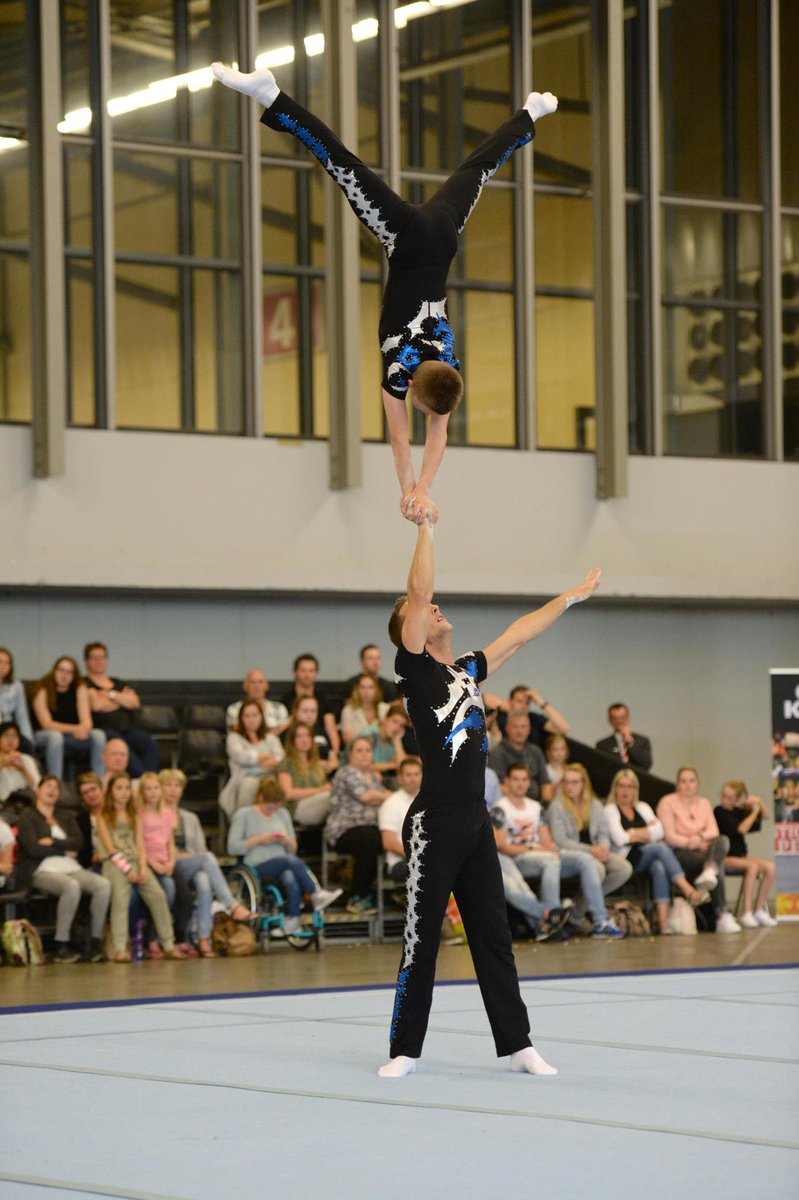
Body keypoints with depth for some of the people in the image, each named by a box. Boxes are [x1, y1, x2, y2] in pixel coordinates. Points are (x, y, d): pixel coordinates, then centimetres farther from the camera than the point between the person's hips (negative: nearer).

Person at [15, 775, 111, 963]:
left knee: (103, 885, -23)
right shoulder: (28, 817, 8)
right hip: (43, 870, -6)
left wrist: (53, 842, -4)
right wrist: (64, 850, 0)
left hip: (71, 869, 6)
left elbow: (78, 842, 10)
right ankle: (61, 946, -32)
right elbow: (33, 848, -6)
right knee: (72, 886, -38)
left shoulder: (66, 816, 25)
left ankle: (96, 944, -22)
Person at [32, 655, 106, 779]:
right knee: (55, 736, -38)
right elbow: (46, 724, -17)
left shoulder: (80, 689, 0)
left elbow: (86, 720, -7)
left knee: (98, 735, -23)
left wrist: (84, 727, -33)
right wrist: (74, 729, -29)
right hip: (45, 737, -4)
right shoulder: (43, 689, -10)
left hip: (73, 737, 4)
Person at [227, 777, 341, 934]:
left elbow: (293, 850, 23)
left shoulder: (282, 814, 22)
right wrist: (258, 840, -11)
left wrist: (288, 841, -1)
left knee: (291, 878, -37)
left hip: (283, 866, 4)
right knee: (292, 861, -34)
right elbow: (232, 847, -2)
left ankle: (293, 920, -36)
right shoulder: (243, 815, 7)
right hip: (258, 868, -4)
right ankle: (316, 894, -24)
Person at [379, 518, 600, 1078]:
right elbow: (418, 593, -12)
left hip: (477, 824, 7)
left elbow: (519, 633, 27)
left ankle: (518, 1044, 12)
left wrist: (570, 598, 32)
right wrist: (426, 526, -9)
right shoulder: (415, 669, -3)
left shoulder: (469, 670, 17)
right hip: (434, 823, -7)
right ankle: (406, 1050, 7)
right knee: (422, 939, -1)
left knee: (494, 936, 9)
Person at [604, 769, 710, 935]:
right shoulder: (610, 810, 8)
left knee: (659, 868, -33)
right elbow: (620, 839, -9)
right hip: (626, 859, -4)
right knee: (660, 847, -30)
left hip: (648, 858, 4)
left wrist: (635, 834, -4)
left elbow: (659, 832, 7)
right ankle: (689, 892, -38)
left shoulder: (642, 807, 23)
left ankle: (663, 920, -44)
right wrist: (647, 832, 2)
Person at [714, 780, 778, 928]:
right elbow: (741, 829, -17)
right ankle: (746, 913, -32)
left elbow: (765, 815, 19)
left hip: (741, 856, 7)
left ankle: (759, 910, -10)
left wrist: (759, 802, 0)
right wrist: (754, 810, -6)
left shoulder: (738, 811, 12)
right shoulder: (720, 811, -8)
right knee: (752, 866, -33)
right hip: (724, 858, -7)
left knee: (770, 867, -16)